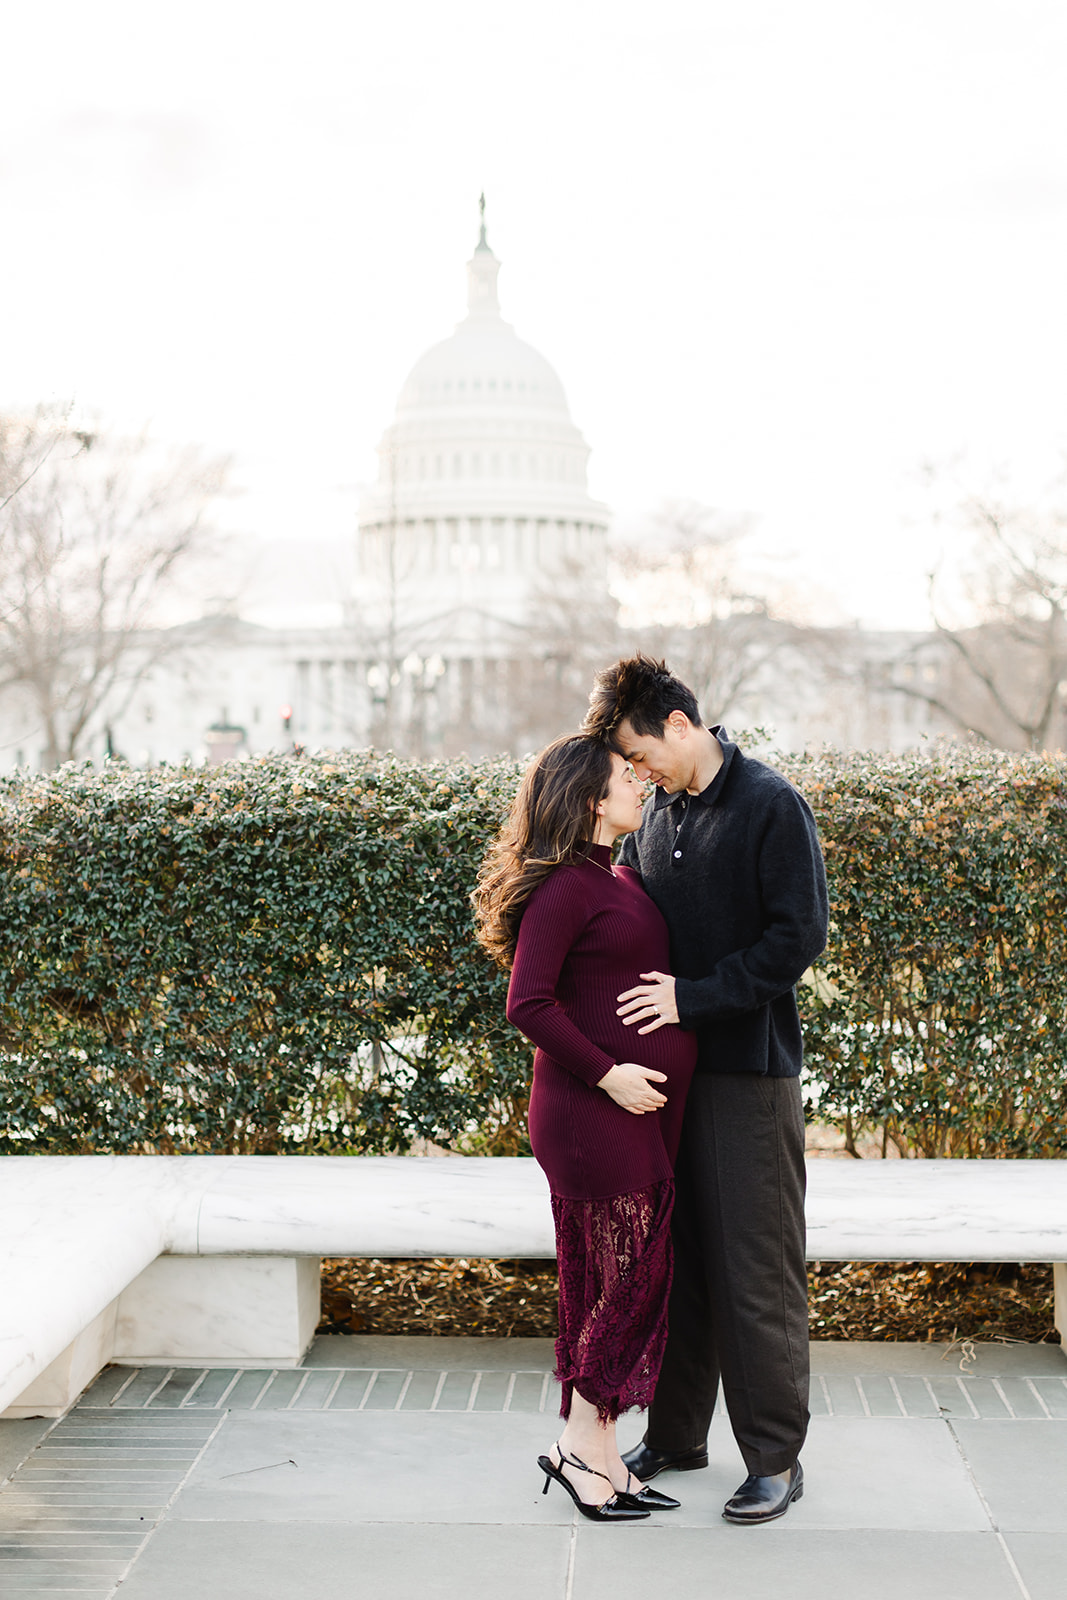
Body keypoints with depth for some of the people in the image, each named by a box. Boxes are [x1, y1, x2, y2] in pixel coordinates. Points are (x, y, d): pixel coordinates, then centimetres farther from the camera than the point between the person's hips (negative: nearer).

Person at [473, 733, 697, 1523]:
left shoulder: (623, 880, 15)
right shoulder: (566, 886, -14)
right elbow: (529, 1004, -19)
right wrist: (605, 1073, -19)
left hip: (642, 1114, 9)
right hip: (596, 1115, -9)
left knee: (627, 1281, 12)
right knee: (631, 1278, -4)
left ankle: (599, 1458, 21)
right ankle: (582, 1447, 9)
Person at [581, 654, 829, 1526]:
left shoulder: (772, 806, -10)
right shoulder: (658, 814, 11)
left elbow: (798, 936, -14)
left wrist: (694, 996, -17)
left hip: (751, 1070, -7)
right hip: (666, 1066, 7)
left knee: (757, 1266, -1)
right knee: (675, 1255, 13)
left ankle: (776, 1455, 10)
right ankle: (676, 1432, 25)